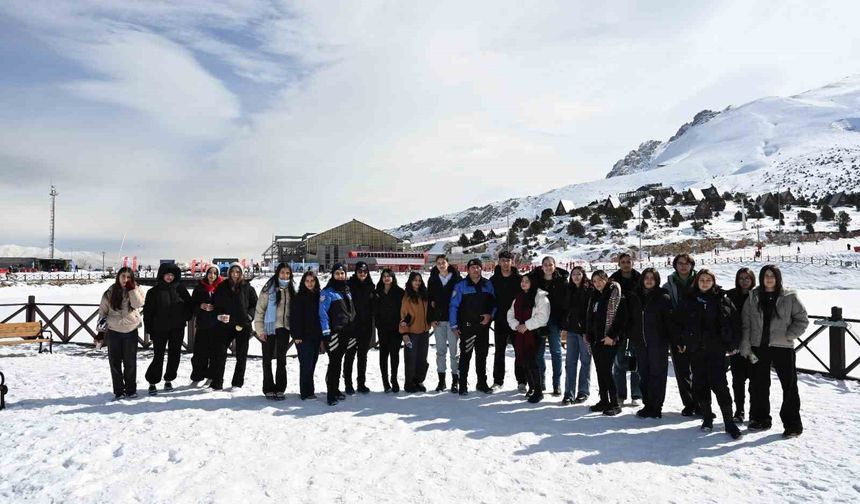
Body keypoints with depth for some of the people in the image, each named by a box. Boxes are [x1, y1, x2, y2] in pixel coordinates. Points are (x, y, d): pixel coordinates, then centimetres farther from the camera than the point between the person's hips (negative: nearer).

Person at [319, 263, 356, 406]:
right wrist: (326, 332, -18)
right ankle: (330, 394, -2)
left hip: (346, 332, 7)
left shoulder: (347, 291, 15)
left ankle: (336, 389, 24)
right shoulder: (327, 292, -7)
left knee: (338, 362, 14)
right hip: (333, 332, -7)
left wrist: (352, 330, 17)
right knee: (334, 362, -8)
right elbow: (322, 313, -12)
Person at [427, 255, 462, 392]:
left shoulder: (457, 278, -1)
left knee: (454, 350, 2)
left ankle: (455, 380, 9)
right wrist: (432, 319, -1)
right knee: (440, 350, 7)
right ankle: (441, 379, 15)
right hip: (438, 320, 3)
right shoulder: (433, 280, 7)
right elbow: (429, 300, 8)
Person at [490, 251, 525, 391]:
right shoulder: (493, 280, 3)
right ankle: (498, 381, 17)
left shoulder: (519, 279, -1)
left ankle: (521, 381, 14)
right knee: (499, 351, 8)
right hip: (500, 321, 1)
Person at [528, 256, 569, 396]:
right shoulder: (535, 279, 4)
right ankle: (540, 382, 18)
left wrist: (564, 321, -11)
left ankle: (557, 384, 10)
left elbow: (566, 302, -3)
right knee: (538, 352, 6)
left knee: (555, 351, 3)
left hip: (554, 320, -2)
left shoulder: (562, 281, 0)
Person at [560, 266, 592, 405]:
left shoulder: (589, 290, -6)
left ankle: (583, 392, 15)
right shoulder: (569, 290, 11)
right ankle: (569, 393, 7)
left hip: (584, 330, -5)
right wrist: (564, 328, 10)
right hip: (571, 330, 5)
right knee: (570, 361, 4)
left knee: (585, 360, 6)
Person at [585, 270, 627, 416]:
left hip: (608, 340, -8)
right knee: (600, 371, 11)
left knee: (606, 371, -9)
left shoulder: (615, 295, -8)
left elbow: (620, 318, -14)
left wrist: (612, 336, -19)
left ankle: (614, 404, 0)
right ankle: (604, 401, 20)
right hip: (595, 339, 8)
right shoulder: (594, 296, 16)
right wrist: (588, 334, 15)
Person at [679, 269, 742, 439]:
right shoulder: (688, 300, 5)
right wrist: (682, 342, 7)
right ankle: (707, 417, 22)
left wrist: (732, 344, -2)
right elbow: (681, 321, 10)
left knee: (719, 384, -5)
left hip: (716, 349, -2)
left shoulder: (722, 299, 1)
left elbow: (733, 321, 2)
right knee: (700, 384, 8)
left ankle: (729, 421, 4)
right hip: (696, 349, 3)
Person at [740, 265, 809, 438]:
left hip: (783, 347, -3)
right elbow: (746, 324, 4)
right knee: (758, 385, 11)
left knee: (789, 385, 1)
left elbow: (802, 319, 1)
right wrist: (745, 346, -1)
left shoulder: (789, 297, -2)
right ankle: (760, 419, 26)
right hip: (759, 347, 3)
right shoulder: (753, 298, 5)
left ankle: (792, 424, 12)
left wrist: (788, 336, -11)